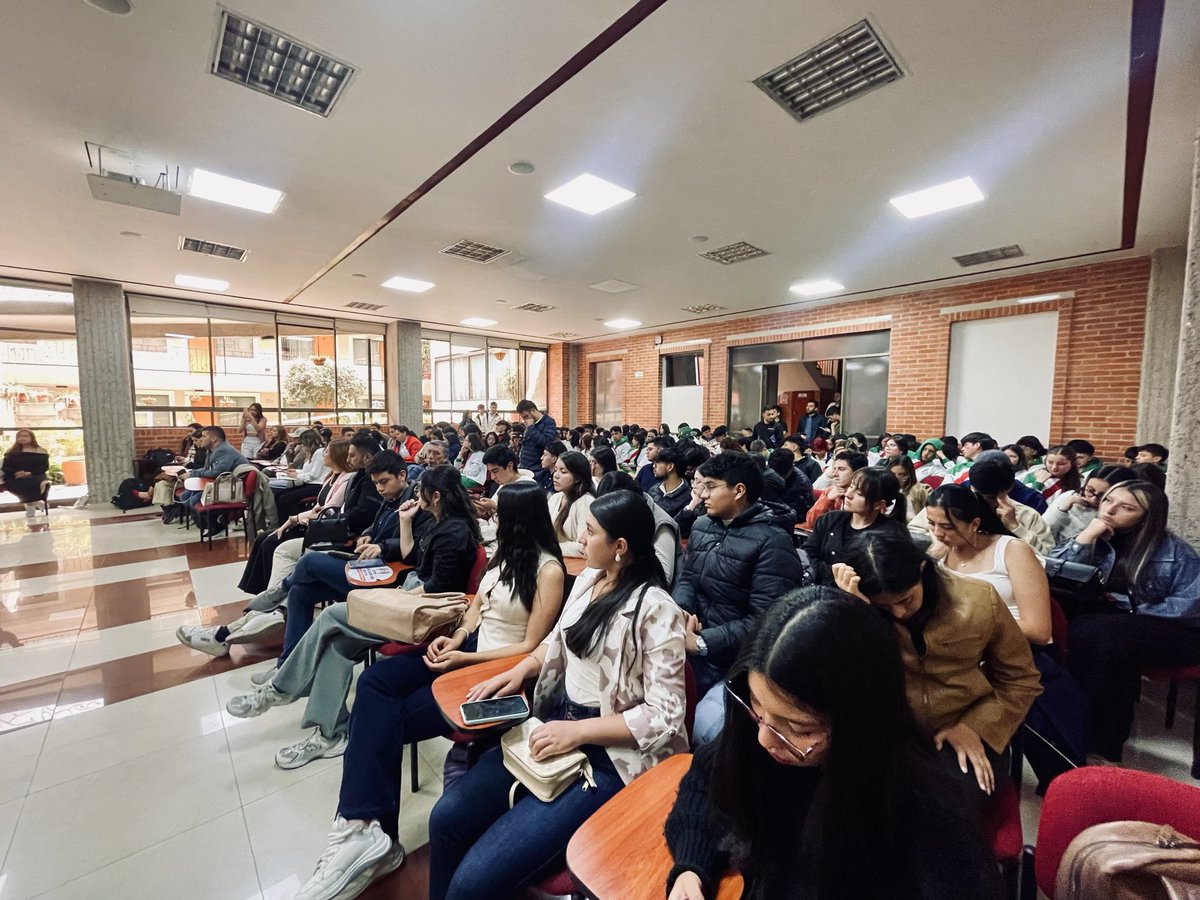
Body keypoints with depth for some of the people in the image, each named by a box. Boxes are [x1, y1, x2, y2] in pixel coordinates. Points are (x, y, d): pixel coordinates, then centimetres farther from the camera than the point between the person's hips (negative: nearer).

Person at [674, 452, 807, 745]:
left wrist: (702, 643, -22)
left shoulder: (772, 541, -17)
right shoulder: (701, 526, 6)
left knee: (703, 730, -18)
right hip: (696, 649, 6)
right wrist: (681, 611, -12)